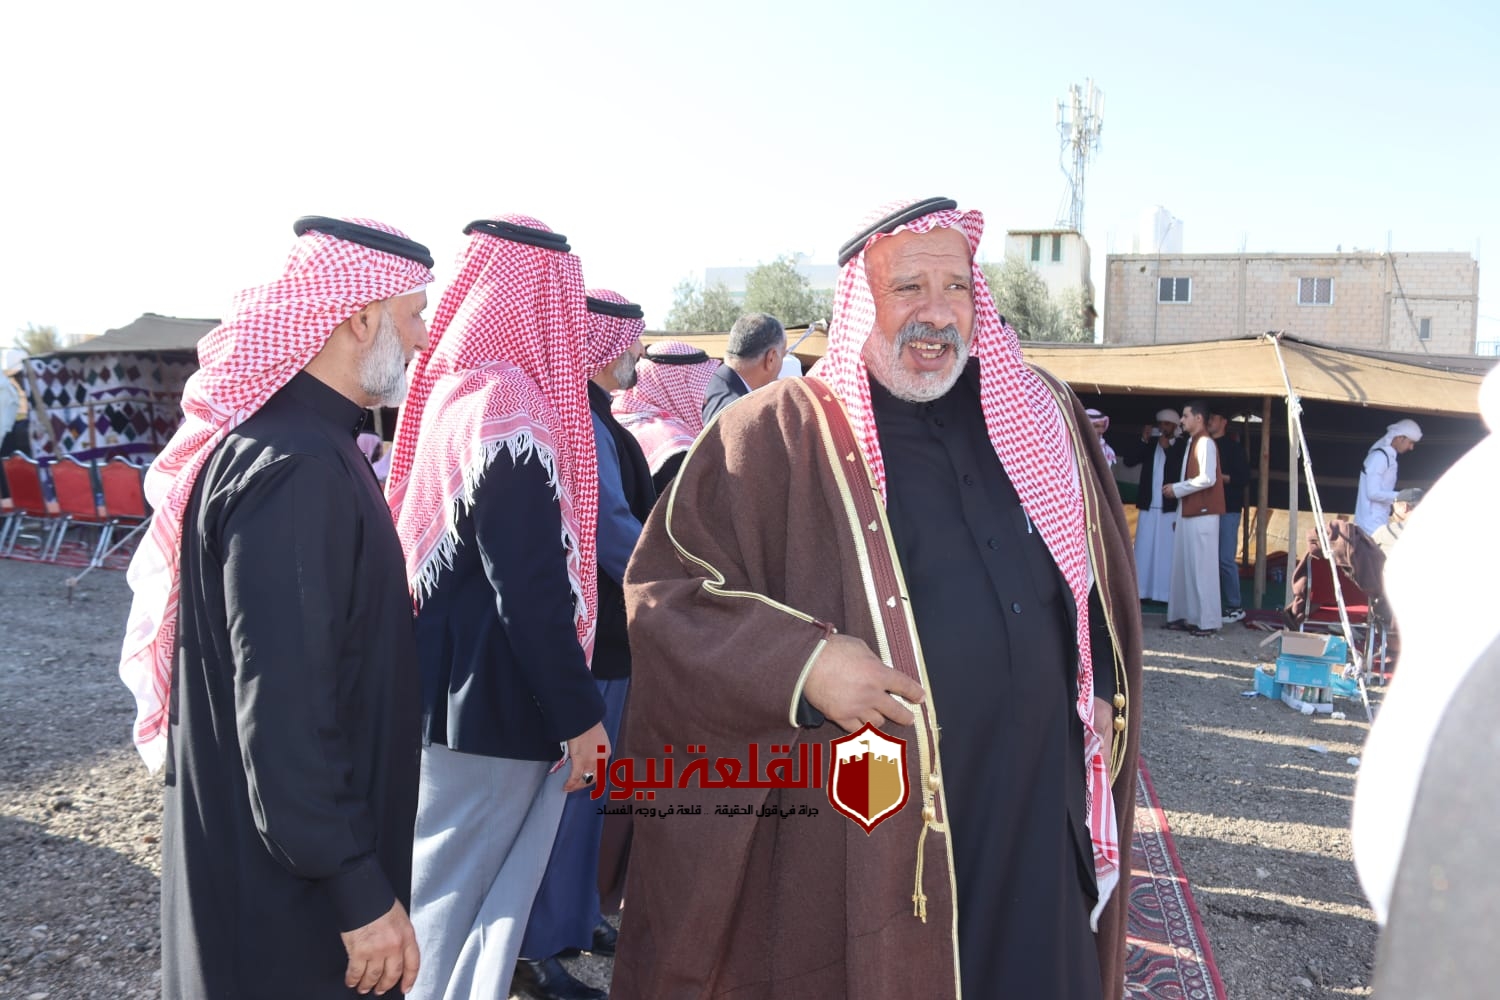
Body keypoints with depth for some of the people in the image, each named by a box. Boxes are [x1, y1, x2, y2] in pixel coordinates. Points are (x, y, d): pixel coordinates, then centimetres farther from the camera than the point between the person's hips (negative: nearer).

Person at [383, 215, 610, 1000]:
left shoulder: (452, 390, 8)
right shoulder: (509, 407, -19)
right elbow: (534, 591, -22)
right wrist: (579, 714, -14)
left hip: (445, 676, 8)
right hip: (497, 699, -8)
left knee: (442, 883, 21)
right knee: (459, 893, 6)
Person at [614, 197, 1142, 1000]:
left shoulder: (1039, 416, 9)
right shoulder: (779, 436, -8)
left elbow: (1097, 567, 22)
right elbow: (661, 590, -9)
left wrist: (1100, 690, 10)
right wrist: (799, 662, -20)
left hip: (1034, 815, 5)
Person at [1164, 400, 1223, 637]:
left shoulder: (1205, 443, -11)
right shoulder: (1193, 442, 17)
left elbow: (1208, 478, -19)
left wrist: (1177, 488, -12)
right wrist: (1176, 489, 6)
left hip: (1202, 513, -9)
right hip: (1189, 512, 9)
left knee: (1202, 566, -6)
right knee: (1185, 564, 10)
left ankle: (1208, 621, -2)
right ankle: (1186, 615, 15)